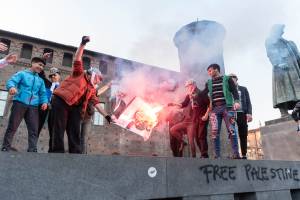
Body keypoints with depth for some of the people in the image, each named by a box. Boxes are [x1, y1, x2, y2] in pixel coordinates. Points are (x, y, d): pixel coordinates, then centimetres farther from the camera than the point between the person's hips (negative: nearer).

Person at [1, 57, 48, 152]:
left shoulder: (40, 80, 23)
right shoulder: (22, 74, 11)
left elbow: (43, 93, 18)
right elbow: (11, 81, -3)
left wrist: (44, 102, -1)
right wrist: (12, 87, -27)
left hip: (33, 106, 4)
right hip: (20, 103, -3)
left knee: (34, 130, -3)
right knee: (12, 127, -1)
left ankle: (32, 150, 0)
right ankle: (5, 148, 8)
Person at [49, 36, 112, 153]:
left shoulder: (91, 89, 19)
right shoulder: (79, 74, 6)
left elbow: (96, 102, 9)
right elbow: (77, 59, -6)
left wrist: (105, 115, -2)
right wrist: (82, 44, -18)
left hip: (74, 106, 7)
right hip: (60, 100, -7)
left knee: (75, 132, 2)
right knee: (59, 129, -6)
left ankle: (76, 153, 5)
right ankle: (58, 152, -2)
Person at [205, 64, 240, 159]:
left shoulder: (227, 79, 11)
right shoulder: (209, 82, 22)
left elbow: (234, 91, 1)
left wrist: (236, 101, -15)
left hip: (227, 107, -3)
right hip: (214, 109, 3)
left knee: (231, 130, -8)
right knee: (214, 132, -6)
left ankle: (236, 154, -3)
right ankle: (217, 155, -2)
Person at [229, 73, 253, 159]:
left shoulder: (243, 89, 19)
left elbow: (248, 102, 10)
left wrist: (249, 113, -5)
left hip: (242, 113, 1)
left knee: (243, 135, -1)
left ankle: (244, 155, 4)